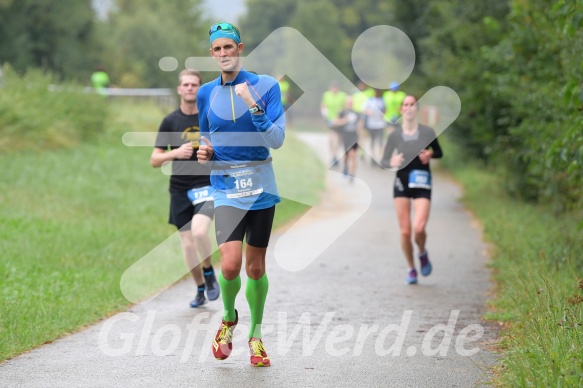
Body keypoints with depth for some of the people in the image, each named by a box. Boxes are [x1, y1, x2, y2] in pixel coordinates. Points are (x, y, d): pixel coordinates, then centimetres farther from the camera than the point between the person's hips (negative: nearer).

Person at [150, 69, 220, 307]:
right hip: (180, 189, 2)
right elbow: (154, 160, 2)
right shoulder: (170, 121, 3)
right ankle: (200, 289, 22)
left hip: (207, 185, -2)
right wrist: (175, 153, -16)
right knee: (187, 242, 4)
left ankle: (209, 273, 1)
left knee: (199, 231, -25)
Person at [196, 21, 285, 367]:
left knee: (256, 268, 6)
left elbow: (277, 139, -11)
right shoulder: (206, 93, 6)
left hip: (261, 187, -1)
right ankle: (229, 317, 14)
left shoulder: (266, 86, -3)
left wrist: (253, 105, -22)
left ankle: (256, 335, 26)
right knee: (230, 265, -16)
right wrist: (205, 151, 0)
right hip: (226, 187, 1)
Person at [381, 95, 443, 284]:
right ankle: (411, 268, 20)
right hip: (402, 183, 1)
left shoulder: (427, 132, -3)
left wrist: (430, 154, -11)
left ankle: (423, 253, 16)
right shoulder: (394, 135, -2)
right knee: (405, 231, 0)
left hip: (422, 185, -1)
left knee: (419, 228, -18)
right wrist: (392, 162, -20)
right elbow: (384, 161, 3)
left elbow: (439, 153, 12)